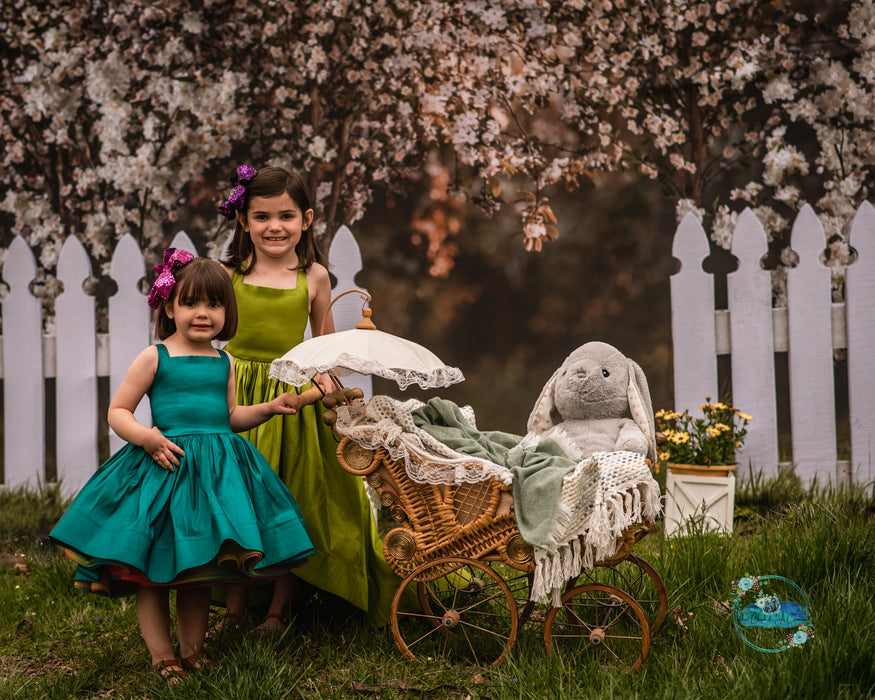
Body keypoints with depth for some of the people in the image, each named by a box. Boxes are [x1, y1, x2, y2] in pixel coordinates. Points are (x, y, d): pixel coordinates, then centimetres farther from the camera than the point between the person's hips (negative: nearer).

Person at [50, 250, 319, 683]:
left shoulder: (224, 363, 12)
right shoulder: (155, 358, -3)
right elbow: (118, 412, -2)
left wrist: (269, 408, 14)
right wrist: (146, 437, -18)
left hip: (215, 472, 4)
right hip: (164, 467, -4)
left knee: (199, 572, 11)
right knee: (151, 571, -2)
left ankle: (193, 651, 22)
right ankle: (162, 658, 8)